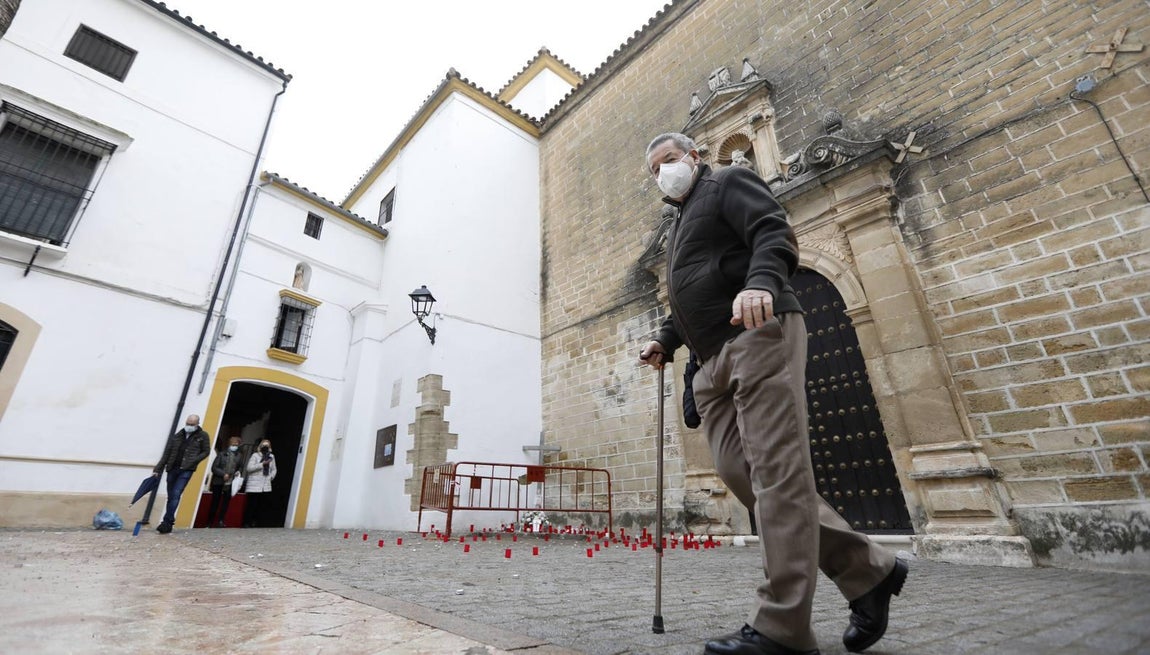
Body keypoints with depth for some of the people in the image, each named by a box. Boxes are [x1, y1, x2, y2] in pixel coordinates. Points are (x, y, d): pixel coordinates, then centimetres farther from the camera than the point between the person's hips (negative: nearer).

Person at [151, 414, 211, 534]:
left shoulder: (202, 436, -1)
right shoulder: (177, 436, 6)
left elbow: (206, 451, 2)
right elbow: (166, 454, 7)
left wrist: (193, 462, -10)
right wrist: (157, 469, 4)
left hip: (186, 471, -4)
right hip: (172, 469, 4)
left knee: (176, 495, -13)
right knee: (171, 496, 10)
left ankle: (166, 522, -9)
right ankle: (169, 524, 21)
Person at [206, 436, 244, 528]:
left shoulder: (239, 456, 8)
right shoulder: (222, 454, 0)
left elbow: (241, 467, 16)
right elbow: (214, 467, -4)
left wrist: (238, 472, -4)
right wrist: (223, 474, -15)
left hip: (230, 483, 1)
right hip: (218, 482, -1)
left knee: (226, 502, -5)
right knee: (215, 502, 7)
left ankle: (221, 521, -2)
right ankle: (210, 523, 19)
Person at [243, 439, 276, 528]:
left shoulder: (271, 456, 13)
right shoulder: (255, 455, -2)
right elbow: (249, 468, -12)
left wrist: (271, 476, 6)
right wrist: (262, 464, -19)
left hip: (266, 486, 5)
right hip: (254, 485, -5)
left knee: (262, 507, 5)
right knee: (251, 505, -3)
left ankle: (257, 524, 13)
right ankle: (247, 523, 8)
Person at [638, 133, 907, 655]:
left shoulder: (729, 182, 11)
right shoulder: (679, 225, 34)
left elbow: (775, 234, -9)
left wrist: (761, 281, -29)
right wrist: (665, 340, 18)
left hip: (757, 336, -8)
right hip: (714, 360, 9)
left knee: (775, 471, -12)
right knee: (737, 471, 0)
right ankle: (867, 570, 11)